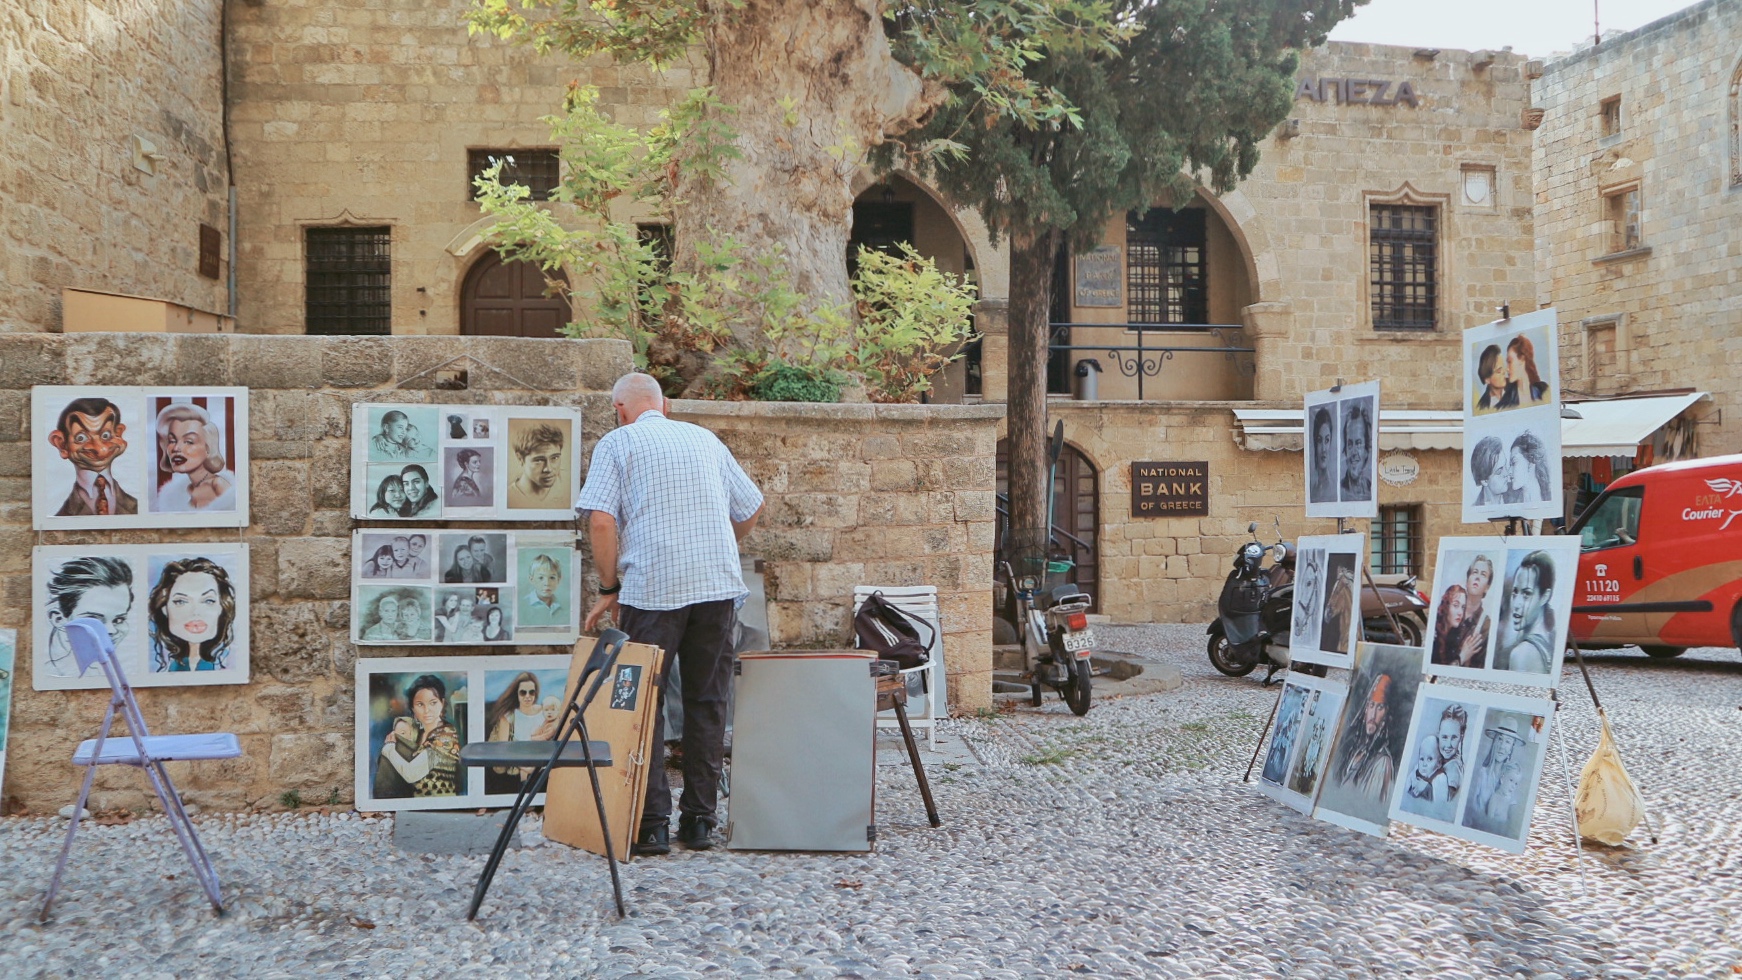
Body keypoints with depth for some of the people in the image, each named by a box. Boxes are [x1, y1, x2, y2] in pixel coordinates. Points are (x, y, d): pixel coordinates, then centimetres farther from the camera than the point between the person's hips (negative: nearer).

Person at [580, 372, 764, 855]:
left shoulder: (617, 443, 5)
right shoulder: (705, 439, 17)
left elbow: (602, 521, -8)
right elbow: (750, 510, 21)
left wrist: (608, 588, 1)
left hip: (652, 589, -4)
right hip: (719, 585, 4)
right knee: (707, 703, 10)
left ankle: (652, 825, 3)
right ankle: (700, 821, 14)